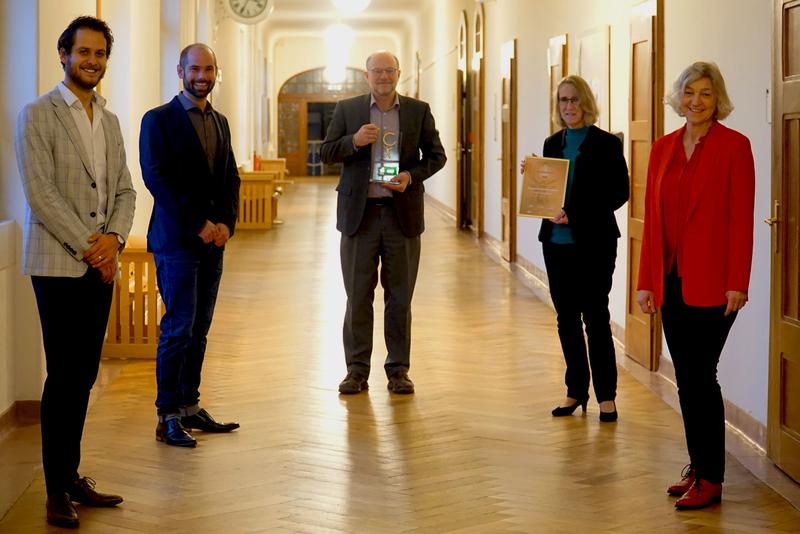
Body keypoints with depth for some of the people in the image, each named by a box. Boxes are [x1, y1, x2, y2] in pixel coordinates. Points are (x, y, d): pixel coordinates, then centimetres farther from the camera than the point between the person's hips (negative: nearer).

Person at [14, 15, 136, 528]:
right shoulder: (38, 115, -4)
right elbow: (41, 193, -12)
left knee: (84, 376, 8)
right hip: (59, 265, -6)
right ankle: (57, 491, 2)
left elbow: (124, 190, 14)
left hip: (101, 267, 6)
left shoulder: (110, 121, 16)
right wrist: (88, 247, -13)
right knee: (64, 376, -5)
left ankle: (72, 476, 17)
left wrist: (114, 237, -5)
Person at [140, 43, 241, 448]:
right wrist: (198, 225, -15)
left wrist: (225, 223, -3)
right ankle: (168, 418, -1)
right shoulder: (159, 120, -4)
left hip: (212, 239, 6)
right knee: (179, 328, -7)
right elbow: (156, 178, -12)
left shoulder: (220, 122, 16)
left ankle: (190, 407, 16)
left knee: (199, 328, 9)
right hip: (176, 240, -6)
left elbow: (230, 178, 14)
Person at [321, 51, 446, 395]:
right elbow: (326, 153, 5)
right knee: (358, 296, 3)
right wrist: (354, 141, -14)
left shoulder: (418, 111, 6)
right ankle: (357, 370, 10)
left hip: (403, 213, 0)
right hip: (359, 213, 0)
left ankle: (398, 370, 13)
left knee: (400, 298, 5)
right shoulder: (347, 110, 6)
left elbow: (436, 155, 8)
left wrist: (412, 176, -10)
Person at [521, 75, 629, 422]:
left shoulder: (606, 144, -5)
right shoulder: (552, 144, 12)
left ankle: (606, 396, 6)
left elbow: (619, 192, -10)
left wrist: (576, 214, -18)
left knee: (596, 318, -2)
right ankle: (576, 391, 19)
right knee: (567, 319, 10)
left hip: (593, 244, -5)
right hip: (557, 243, 5)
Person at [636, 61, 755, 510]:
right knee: (688, 376, 10)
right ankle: (697, 466, 21)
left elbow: (741, 217, -10)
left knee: (698, 374, -5)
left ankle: (710, 478, 5)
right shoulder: (664, 148, 10)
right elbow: (653, 217, 11)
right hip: (672, 279, 6)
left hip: (711, 281, -6)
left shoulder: (734, 146, -6)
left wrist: (737, 283, -15)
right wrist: (647, 281, 8)